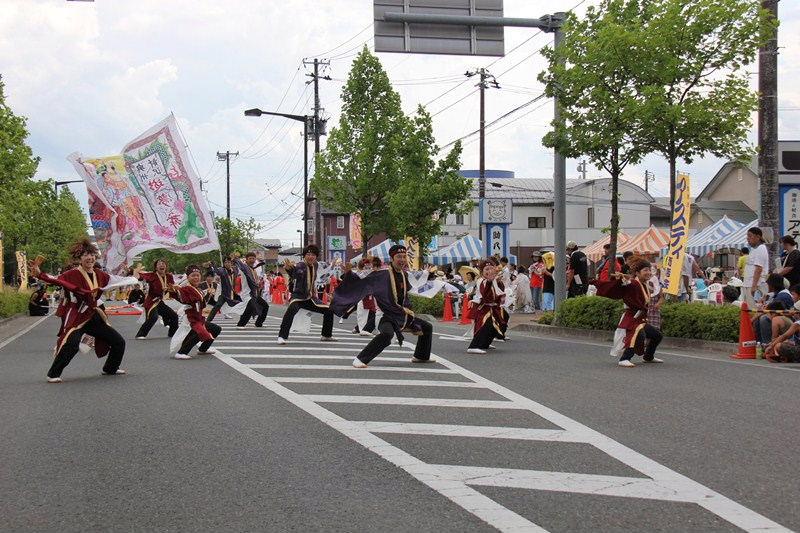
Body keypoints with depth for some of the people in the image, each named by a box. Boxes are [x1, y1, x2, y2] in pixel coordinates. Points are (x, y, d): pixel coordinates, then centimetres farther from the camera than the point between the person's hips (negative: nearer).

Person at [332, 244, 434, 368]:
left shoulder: (404, 274, 5)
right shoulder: (382, 274, -18)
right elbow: (362, 284, -20)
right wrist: (349, 273, -31)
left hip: (404, 315, 8)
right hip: (388, 316, -8)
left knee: (427, 327, 21)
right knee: (387, 333, -39)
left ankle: (421, 357, 41)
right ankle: (361, 359, -31)